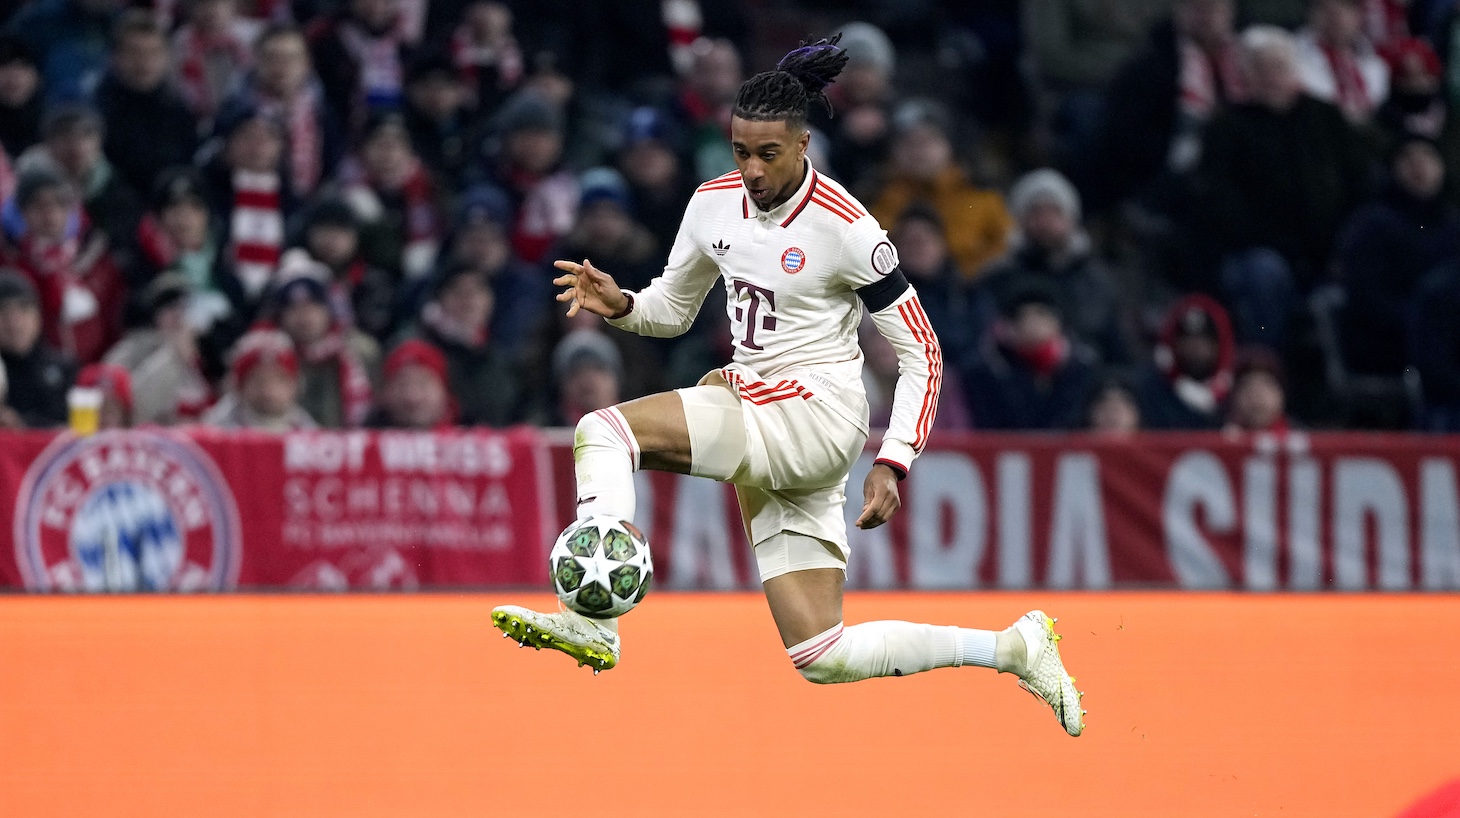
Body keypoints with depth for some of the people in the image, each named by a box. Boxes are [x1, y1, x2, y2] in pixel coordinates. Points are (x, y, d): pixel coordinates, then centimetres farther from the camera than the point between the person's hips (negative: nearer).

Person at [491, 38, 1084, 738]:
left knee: (602, 431, -22)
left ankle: (593, 621, -34)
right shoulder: (714, 204, 6)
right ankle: (1012, 648, 13)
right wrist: (618, 304, -3)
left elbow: (921, 353, -8)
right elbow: (671, 310, 20)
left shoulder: (845, 228, -13)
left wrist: (893, 463, -17)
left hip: (816, 412, -7)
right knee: (822, 658, 2)